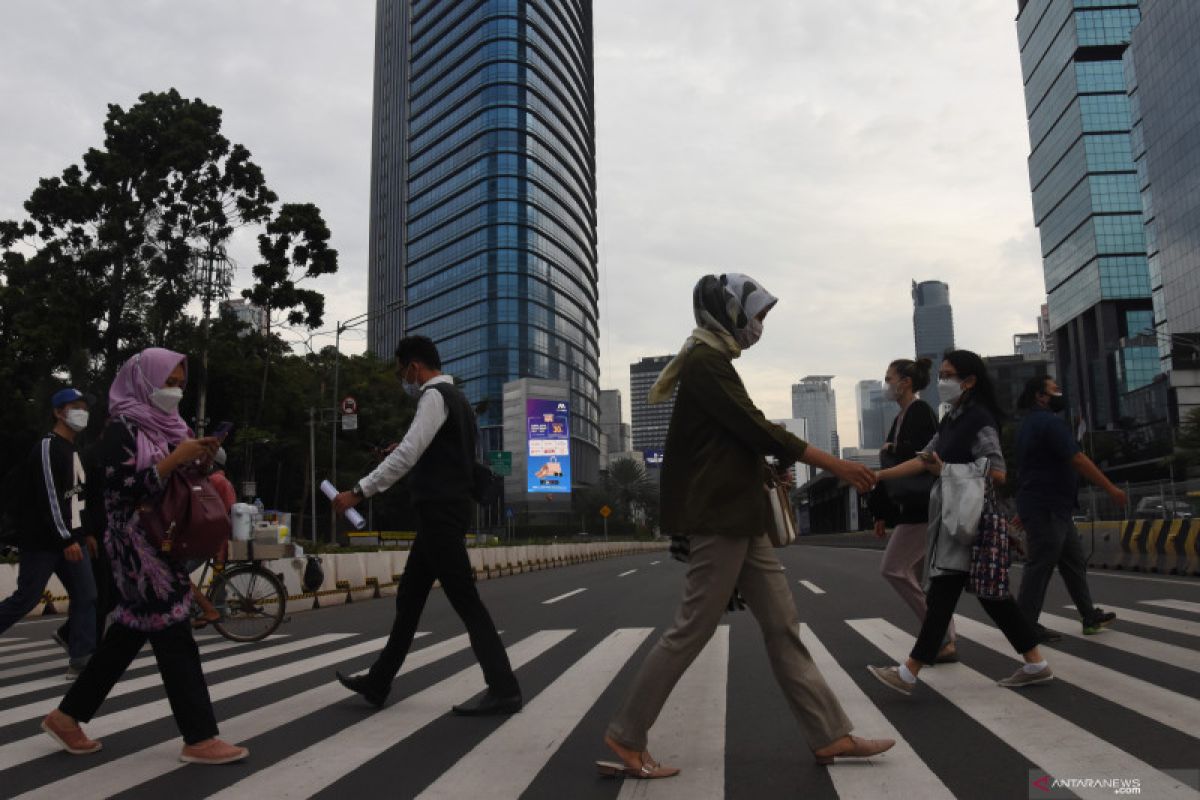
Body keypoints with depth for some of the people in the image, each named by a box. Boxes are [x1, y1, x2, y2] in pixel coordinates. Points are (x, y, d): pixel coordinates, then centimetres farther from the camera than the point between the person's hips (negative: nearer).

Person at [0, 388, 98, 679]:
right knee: (26, 599, -2)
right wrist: (67, 540, -23)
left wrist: (85, 533, 19)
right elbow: (49, 497, -20)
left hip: (71, 539, 8)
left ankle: (80, 660, 0)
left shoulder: (75, 450, 16)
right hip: (42, 542, -8)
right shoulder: (47, 447, -12)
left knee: (86, 597, -1)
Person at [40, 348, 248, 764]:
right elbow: (122, 488, -21)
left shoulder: (166, 425, 12)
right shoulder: (122, 428, -12)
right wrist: (176, 458, -21)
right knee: (174, 639, -7)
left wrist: (198, 458, -1)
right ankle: (199, 739, -1)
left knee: (129, 633, 15)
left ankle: (67, 715, 29)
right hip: (138, 546, -9)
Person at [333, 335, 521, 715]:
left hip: (440, 512, -10)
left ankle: (503, 689, -2)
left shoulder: (434, 396, -11)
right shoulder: (454, 397, 20)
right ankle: (378, 682, 24)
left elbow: (406, 454, -21)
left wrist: (359, 492, -19)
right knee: (409, 597, 15)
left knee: (465, 601, -7)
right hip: (444, 510, 10)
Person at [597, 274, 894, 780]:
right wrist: (833, 465, -11)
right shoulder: (706, 362, -12)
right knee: (692, 631, -4)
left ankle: (829, 736, 16)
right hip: (719, 517, -10)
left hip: (739, 517, 10)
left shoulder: (713, 363, 17)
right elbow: (755, 430, -16)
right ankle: (624, 738, 7)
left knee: (782, 626, 9)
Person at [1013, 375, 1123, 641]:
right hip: (1047, 509, -10)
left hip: (1053, 508, 10)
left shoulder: (1032, 422, 19)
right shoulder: (1049, 422, -14)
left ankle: (1090, 616, 21)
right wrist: (1112, 489, -14)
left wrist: (1024, 509, 27)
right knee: (1040, 566, -6)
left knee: (1074, 562, 14)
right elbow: (1078, 460, -19)